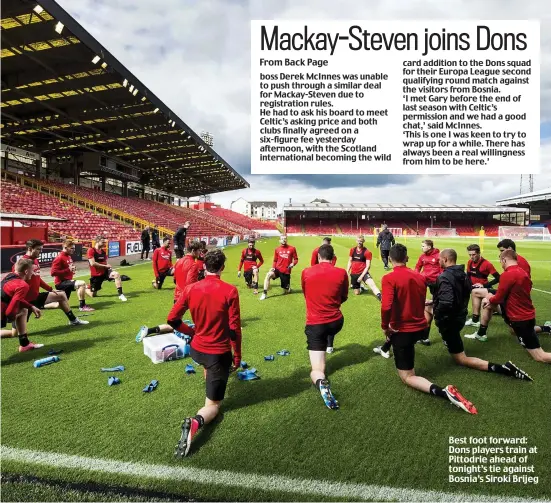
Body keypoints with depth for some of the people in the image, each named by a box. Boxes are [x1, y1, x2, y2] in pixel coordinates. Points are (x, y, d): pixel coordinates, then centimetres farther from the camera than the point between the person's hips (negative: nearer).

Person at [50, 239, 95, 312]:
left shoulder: (69, 256, 12)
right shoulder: (60, 258, -14)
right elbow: (53, 272, -21)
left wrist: (72, 269, 7)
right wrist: (68, 270, -24)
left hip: (67, 281, 10)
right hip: (61, 283, -10)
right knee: (82, 283, -27)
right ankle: (82, 306, -24)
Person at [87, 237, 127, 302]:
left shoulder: (103, 251, 8)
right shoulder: (91, 250, -12)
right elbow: (92, 263, -21)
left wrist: (108, 266, -1)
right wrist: (105, 266, -17)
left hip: (104, 271, 4)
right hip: (95, 275, -4)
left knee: (116, 274, -29)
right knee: (93, 295, 5)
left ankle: (120, 294, -27)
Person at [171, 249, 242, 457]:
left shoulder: (190, 289, -7)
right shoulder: (230, 291, -19)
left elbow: (172, 319, 0)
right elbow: (234, 328, -15)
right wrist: (237, 356, -2)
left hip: (196, 349, 5)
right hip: (220, 353, -5)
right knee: (213, 405, 5)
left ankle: (211, 385, 56)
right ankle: (196, 422, -24)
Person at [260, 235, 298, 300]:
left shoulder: (292, 248, -2)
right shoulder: (277, 249, 3)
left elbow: (296, 259, 4)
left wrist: (293, 264, -16)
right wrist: (273, 267, -4)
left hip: (286, 271, -1)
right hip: (278, 269, 1)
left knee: (285, 292, 6)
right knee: (268, 275, -32)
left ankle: (288, 288, 45)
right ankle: (265, 293, -24)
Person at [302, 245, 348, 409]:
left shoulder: (306, 272, -4)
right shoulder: (341, 273, -5)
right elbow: (344, 298, 10)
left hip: (314, 324, -2)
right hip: (336, 322, 2)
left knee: (316, 370, -3)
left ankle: (321, 383, -35)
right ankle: (329, 346, 56)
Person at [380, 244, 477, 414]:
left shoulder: (389, 278, -18)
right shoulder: (419, 276, 2)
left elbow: (386, 307, -29)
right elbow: (421, 302, 14)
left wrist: (385, 327, -11)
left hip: (403, 331, -7)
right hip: (421, 327, 7)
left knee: (407, 377, 1)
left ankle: (442, 392, -21)